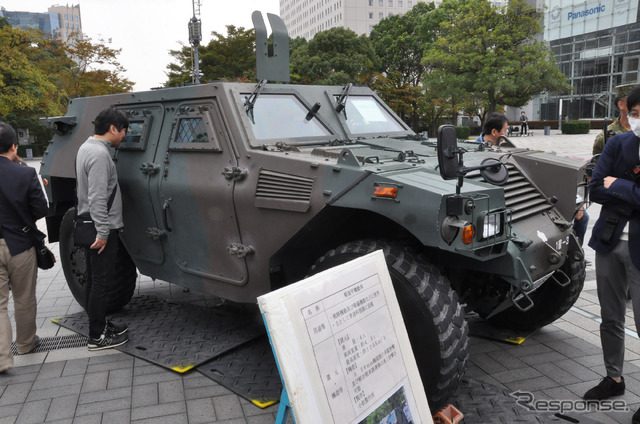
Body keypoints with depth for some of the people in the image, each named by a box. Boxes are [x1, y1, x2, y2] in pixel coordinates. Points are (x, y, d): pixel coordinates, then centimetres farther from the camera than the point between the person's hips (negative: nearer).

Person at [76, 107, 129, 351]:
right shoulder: (99, 154, -20)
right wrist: (102, 232, -23)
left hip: (89, 225, 11)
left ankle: (100, 324, 31)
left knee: (95, 280, 18)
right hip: (101, 229, -11)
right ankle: (97, 337, 6)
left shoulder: (86, 147, 14)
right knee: (102, 283, -3)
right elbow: (97, 198, -25)